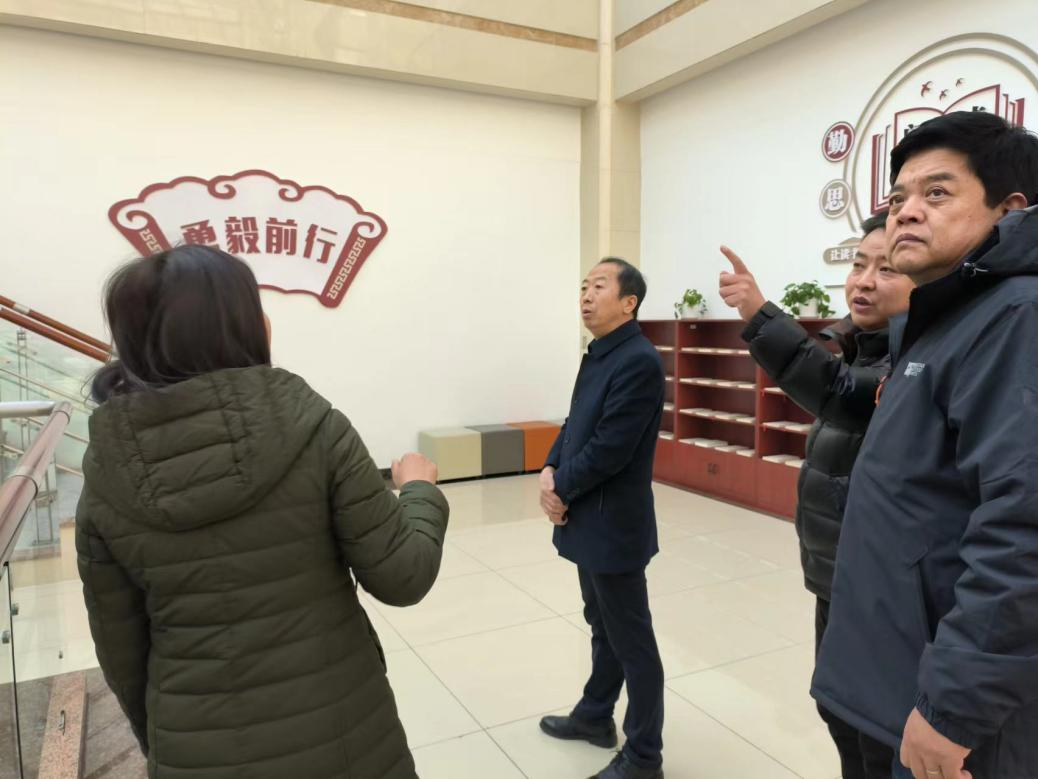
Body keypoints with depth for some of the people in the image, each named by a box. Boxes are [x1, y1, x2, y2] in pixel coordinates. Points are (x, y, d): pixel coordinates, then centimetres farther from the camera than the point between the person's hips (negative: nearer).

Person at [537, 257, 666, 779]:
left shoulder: (639, 361, -20)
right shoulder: (599, 354, 10)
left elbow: (609, 448, -23)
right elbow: (574, 424, 14)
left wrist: (560, 489, -10)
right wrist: (550, 472, -3)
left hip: (614, 525, -9)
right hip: (588, 519, 9)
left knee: (631, 639, 6)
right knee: (602, 626, 24)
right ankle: (595, 716, 43)